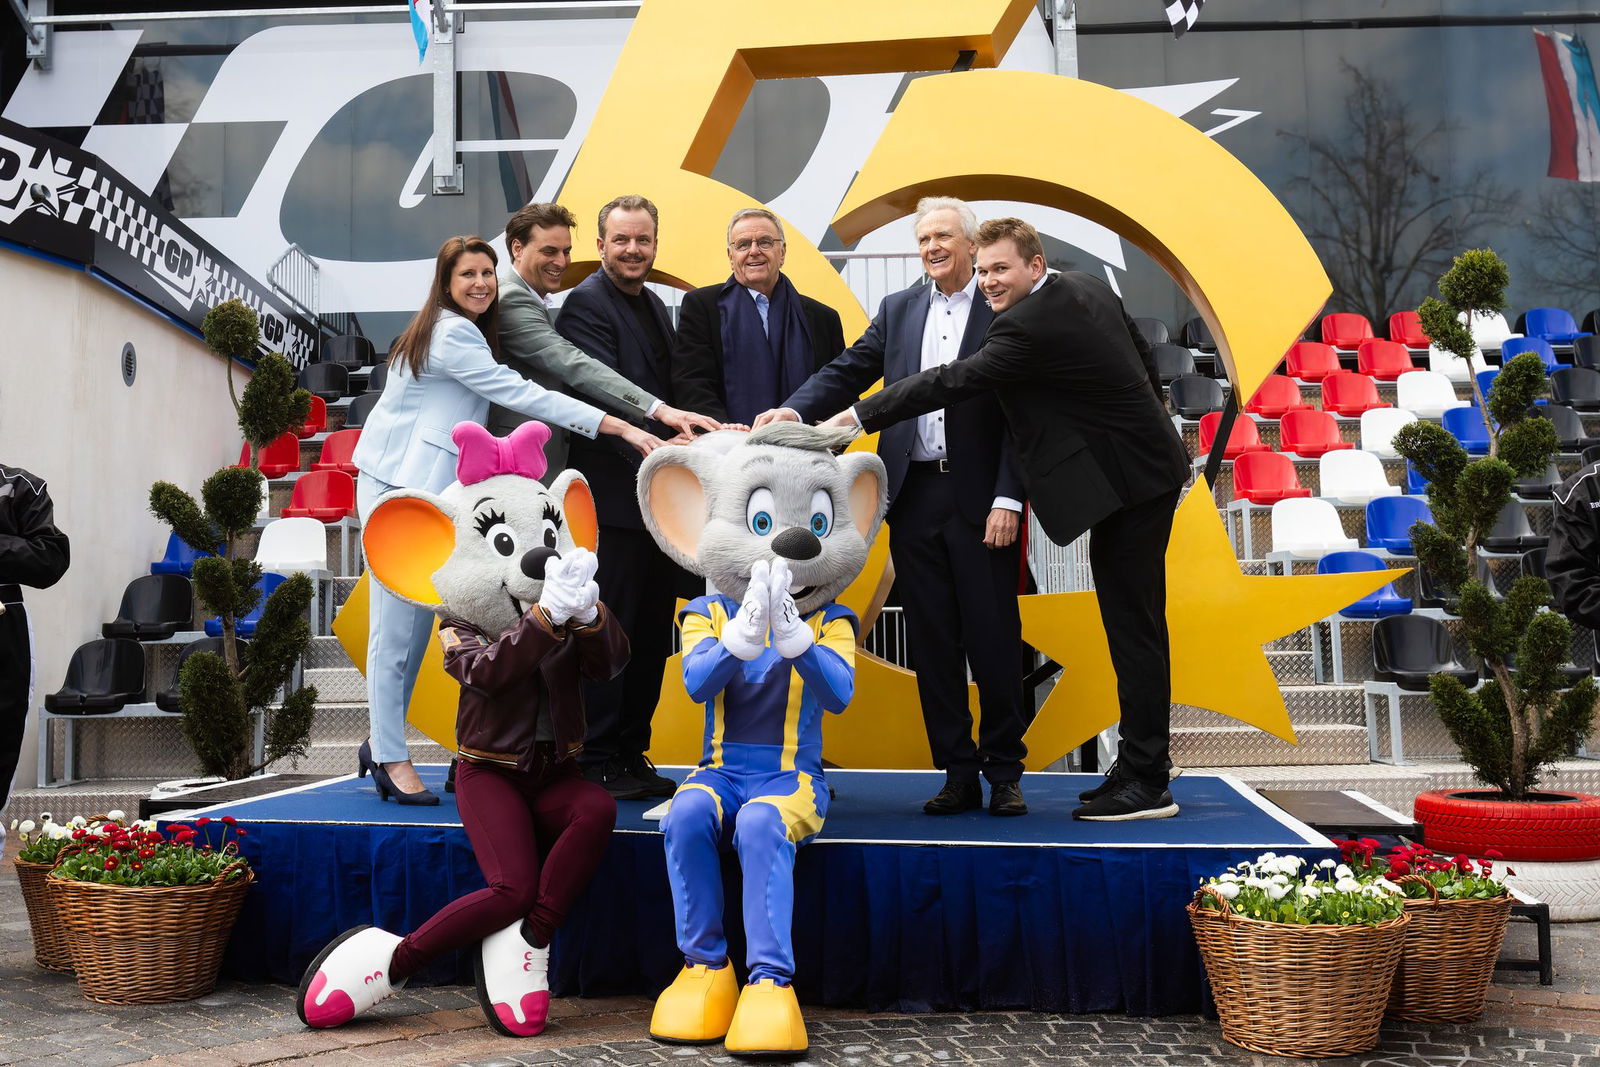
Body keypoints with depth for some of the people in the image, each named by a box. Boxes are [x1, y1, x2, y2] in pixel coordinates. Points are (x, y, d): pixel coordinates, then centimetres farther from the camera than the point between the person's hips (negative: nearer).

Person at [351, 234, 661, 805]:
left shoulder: (465, 331, 18)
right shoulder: (451, 335, -14)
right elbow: (520, 393, -20)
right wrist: (620, 426, -23)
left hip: (425, 489, 10)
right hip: (397, 487, -10)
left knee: (416, 621, 10)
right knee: (397, 625, -5)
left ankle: (382, 743, 20)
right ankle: (392, 758, 2)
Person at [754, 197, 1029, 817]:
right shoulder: (898, 310, 15)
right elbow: (848, 372, 6)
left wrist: (1008, 499, -12)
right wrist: (794, 411, -12)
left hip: (980, 498, -4)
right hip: (915, 493, 4)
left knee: (994, 638, 0)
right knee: (931, 640, 7)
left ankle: (1005, 772, 15)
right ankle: (958, 773, 16)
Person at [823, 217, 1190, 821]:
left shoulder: (1029, 325, -21)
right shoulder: (1088, 287, 9)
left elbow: (954, 382, -21)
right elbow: (1145, 363, 19)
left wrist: (858, 417, -18)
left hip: (1128, 482, -10)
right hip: (1146, 467, 10)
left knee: (1133, 626, -5)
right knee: (1133, 622, 16)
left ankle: (1146, 783, 2)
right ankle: (1140, 765, 27)